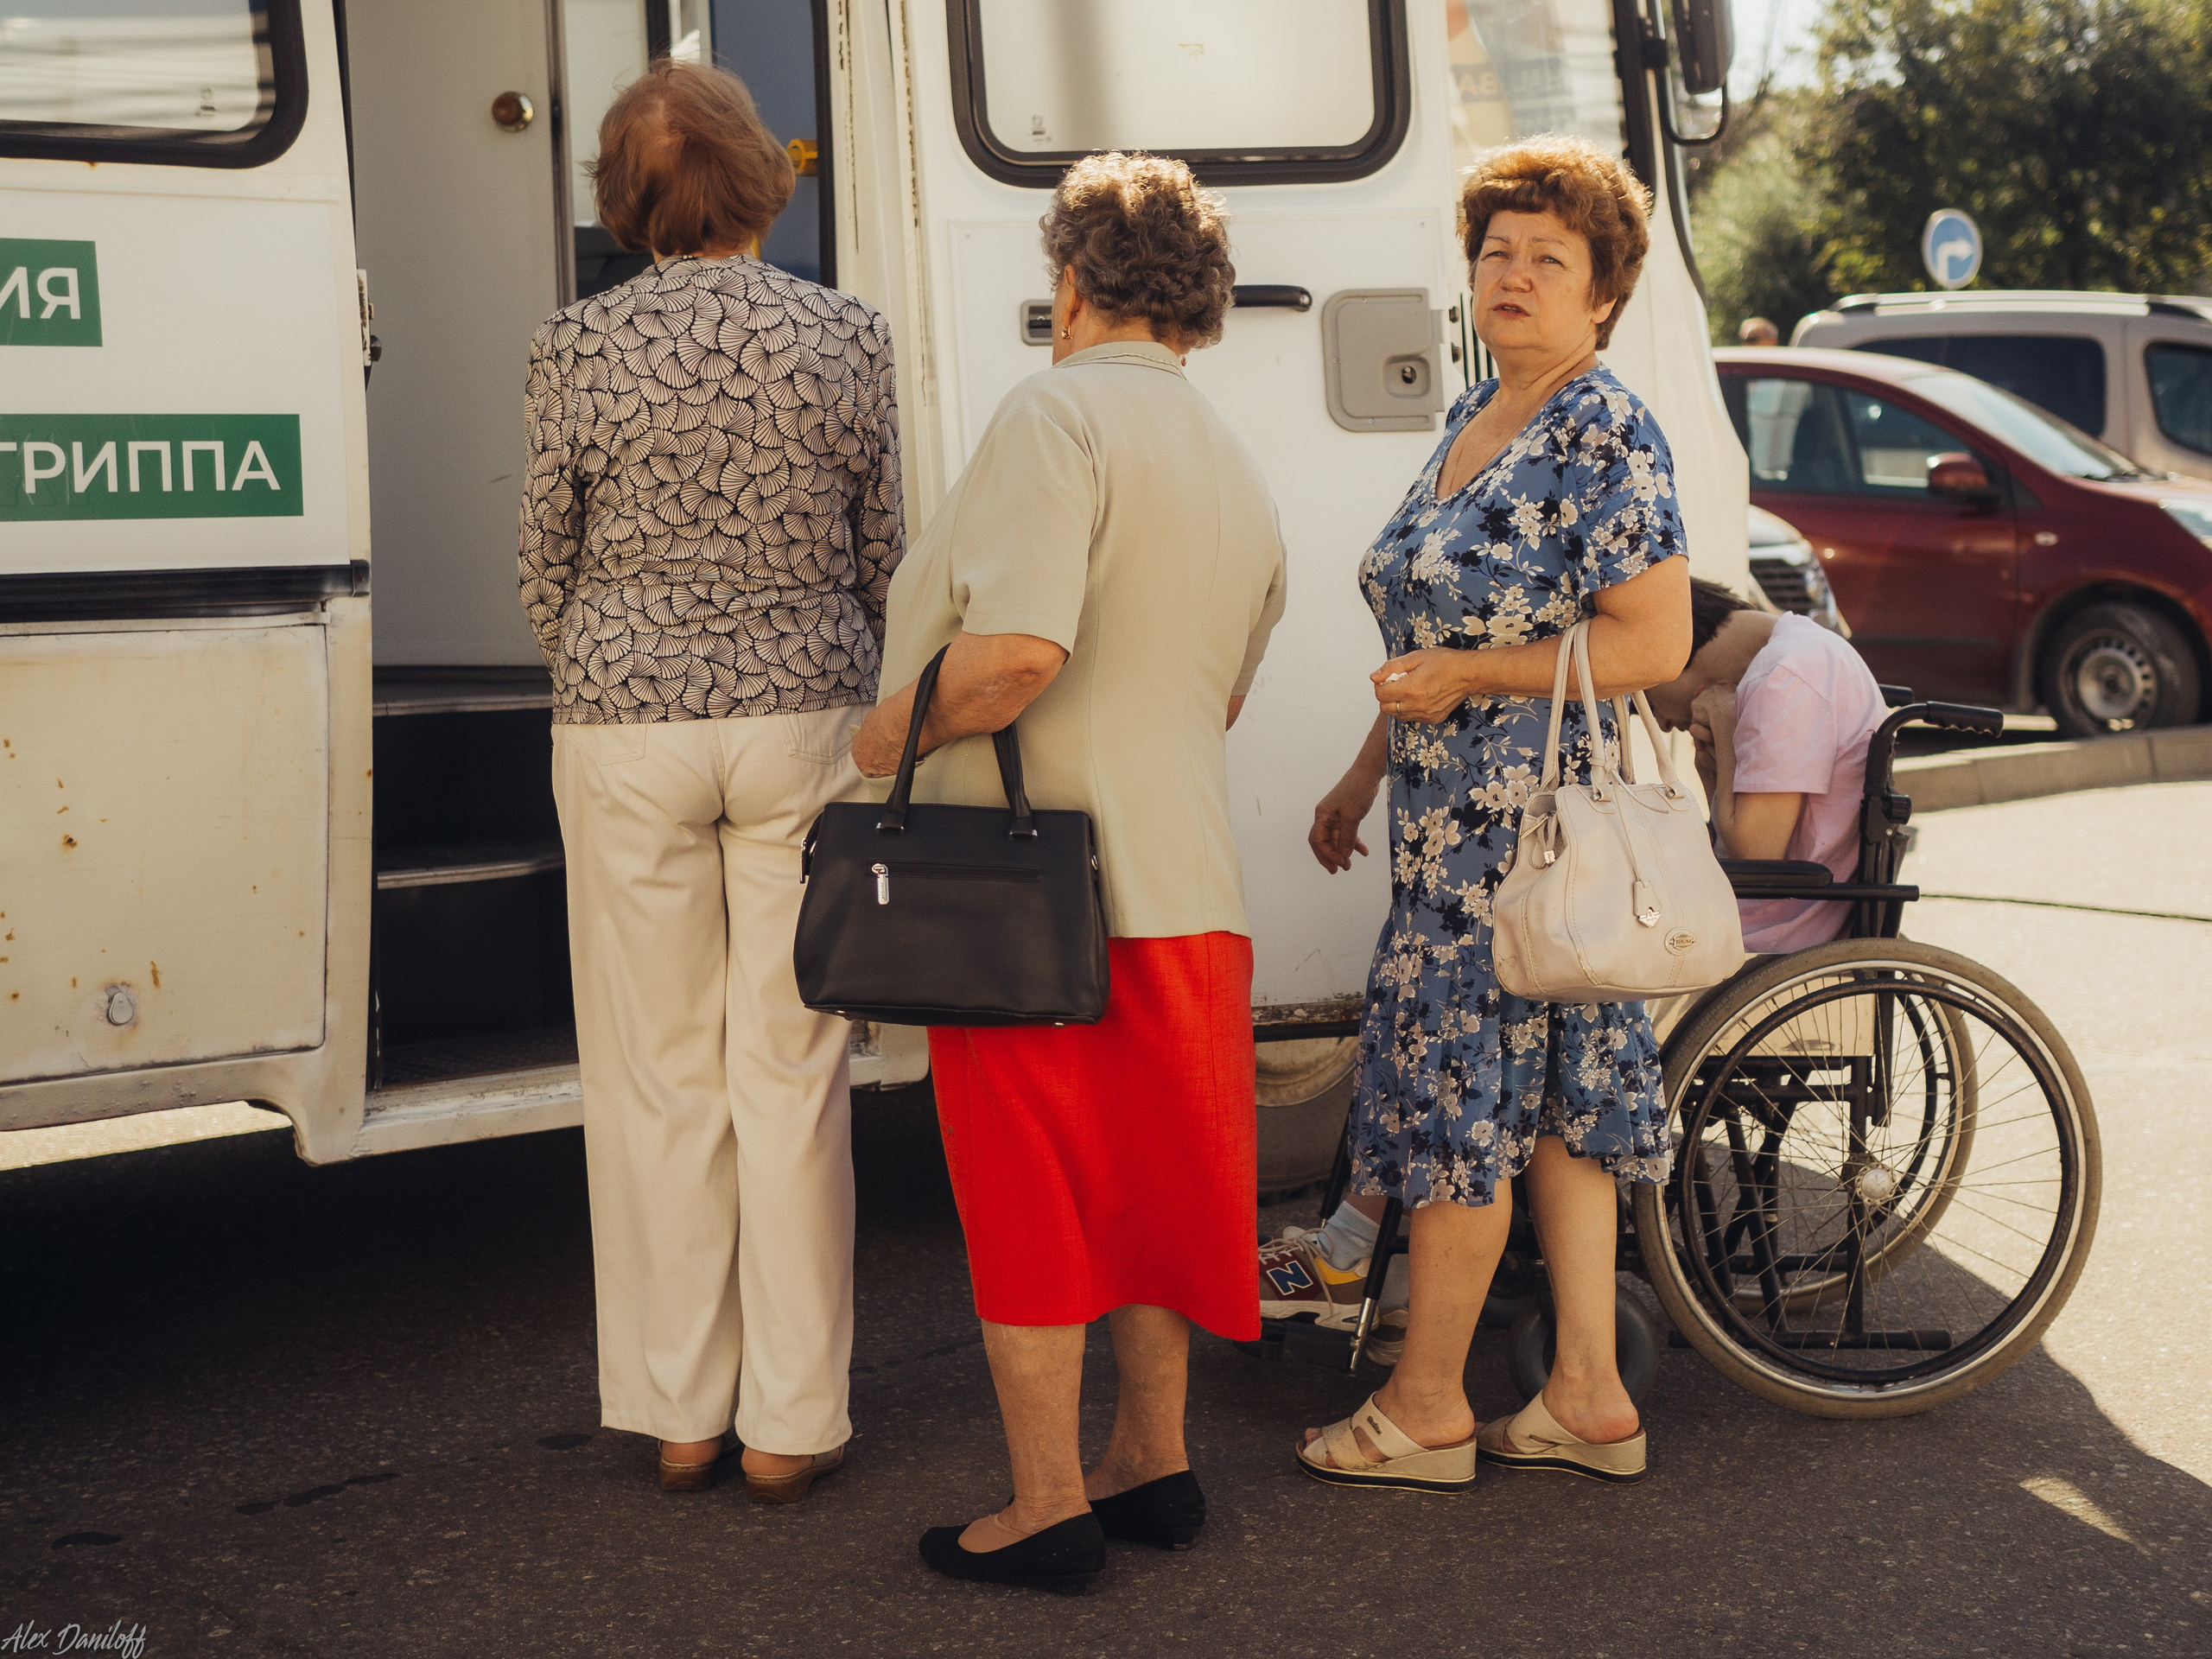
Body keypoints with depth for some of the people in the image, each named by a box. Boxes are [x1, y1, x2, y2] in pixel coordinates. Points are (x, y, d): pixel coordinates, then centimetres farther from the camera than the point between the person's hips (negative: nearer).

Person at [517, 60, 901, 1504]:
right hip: (804, 722, 0)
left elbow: (549, 566, 3)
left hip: (627, 726, 0)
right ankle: (792, 1424, 12)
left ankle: (678, 1415, 17)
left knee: (656, 1076, 9)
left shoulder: (580, 349, -4)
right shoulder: (846, 338, -3)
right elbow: (882, 557, 6)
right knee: (791, 1074, 6)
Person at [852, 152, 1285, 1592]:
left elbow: (1020, 651, -25)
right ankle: (1155, 1463, 26)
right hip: (1183, 879, 8)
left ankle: (1049, 1506, 7)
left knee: (1026, 1194, 1)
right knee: (1146, 1179, 17)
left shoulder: (1060, 413, -12)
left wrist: (897, 729, -10)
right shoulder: (1241, 475, 15)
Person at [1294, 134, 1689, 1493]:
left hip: (1522, 824, -9)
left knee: (1456, 1095, -2)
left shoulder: (1607, 438, -13)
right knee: (1550, 1099, 11)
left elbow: (1656, 642, -18)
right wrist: (1363, 779, 24)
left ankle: (1428, 1405, 11)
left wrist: (1467, 677, -19)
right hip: (1458, 817, 9)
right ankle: (1591, 1399, 18)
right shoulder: (1475, 421, 15)